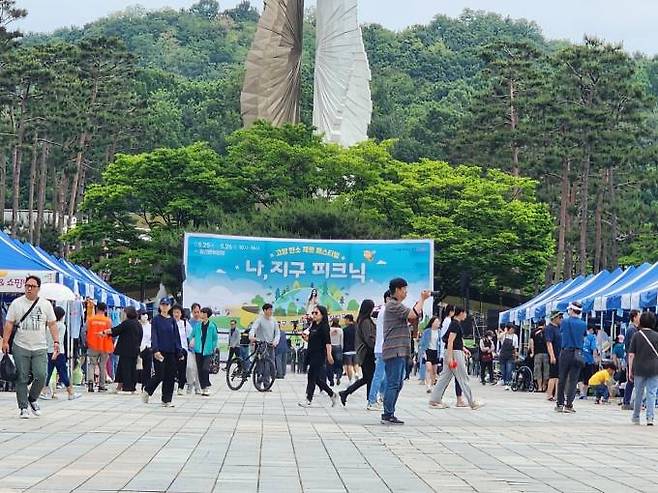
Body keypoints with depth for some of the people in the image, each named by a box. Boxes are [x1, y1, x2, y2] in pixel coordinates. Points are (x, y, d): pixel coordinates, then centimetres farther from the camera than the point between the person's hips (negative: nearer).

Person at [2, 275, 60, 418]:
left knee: (41, 376, -10)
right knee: (22, 379, 0)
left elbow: (52, 324, 8)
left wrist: (56, 342, -1)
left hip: (40, 348, 1)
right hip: (20, 347, -1)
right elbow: (9, 324, 4)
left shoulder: (46, 304, 8)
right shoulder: (16, 303, 4)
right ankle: (23, 407, 10)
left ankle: (32, 399, 14)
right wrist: (5, 341, -4)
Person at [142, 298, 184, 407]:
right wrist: (156, 350, -19)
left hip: (171, 352, 4)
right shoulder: (156, 319, 0)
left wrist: (179, 352, 7)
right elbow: (154, 336, -7)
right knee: (160, 375, -7)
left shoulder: (172, 321, 11)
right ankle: (147, 391, 17)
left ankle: (167, 400, 6)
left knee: (170, 377, 1)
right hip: (159, 352, -4)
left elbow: (176, 337, 12)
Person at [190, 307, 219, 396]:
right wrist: (191, 343, 8)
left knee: (205, 369, -16)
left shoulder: (212, 326, -2)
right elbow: (192, 336, 18)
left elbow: (215, 338, 6)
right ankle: (203, 388, 12)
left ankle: (207, 387, -8)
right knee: (200, 370, 4)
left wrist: (213, 348, 0)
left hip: (207, 351, -3)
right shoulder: (197, 325, 6)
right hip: (198, 351, 3)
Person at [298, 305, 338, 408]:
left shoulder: (324, 327, -10)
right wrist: (306, 337, 4)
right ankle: (332, 395, 22)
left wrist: (329, 355, -24)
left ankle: (309, 400, -3)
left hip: (319, 356, -9)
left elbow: (328, 342, -17)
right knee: (317, 378, 10)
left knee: (312, 377, -7)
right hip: (312, 355, 9)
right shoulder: (313, 326, 15)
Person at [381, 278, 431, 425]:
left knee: (397, 384, 11)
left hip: (399, 351, 11)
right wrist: (422, 299, -7)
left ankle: (389, 414, 14)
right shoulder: (393, 305, -10)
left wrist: (421, 300, 10)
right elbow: (413, 315, -20)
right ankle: (387, 415, -11)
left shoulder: (396, 305, 24)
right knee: (393, 384, -11)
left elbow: (412, 318, 20)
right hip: (395, 351, -11)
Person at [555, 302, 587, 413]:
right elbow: (584, 337, 11)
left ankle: (560, 404, 13)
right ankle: (568, 405, -5)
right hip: (578, 354, 1)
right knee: (573, 380, 2)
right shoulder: (583, 324, 2)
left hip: (566, 352, -1)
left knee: (562, 379, 9)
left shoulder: (565, 322, -3)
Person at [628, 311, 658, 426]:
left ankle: (636, 417, 23)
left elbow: (631, 354, -2)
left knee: (639, 393, 12)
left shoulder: (637, 335, -1)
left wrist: (630, 370, 3)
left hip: (639, 369, 1)